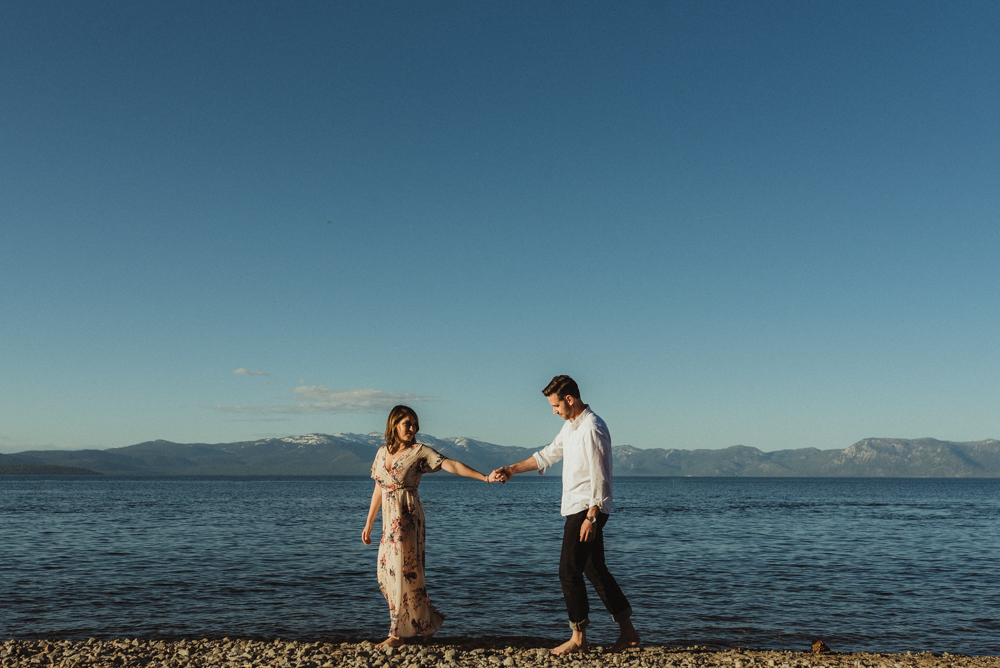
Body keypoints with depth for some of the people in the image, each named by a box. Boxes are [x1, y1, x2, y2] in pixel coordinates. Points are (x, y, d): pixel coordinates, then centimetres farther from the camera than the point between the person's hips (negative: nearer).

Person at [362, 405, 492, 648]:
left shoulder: (419, 451, -7)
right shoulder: (382, 452, 9)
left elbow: (451, 465, -16)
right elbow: (378, 490, 15)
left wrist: (484, 477, -27)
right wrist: (368, 524, 17)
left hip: (408, 520, -6)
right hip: (389, 521, 6)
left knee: (404, 571, -3)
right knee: (387, 572, 8)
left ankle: (398, 634, 10)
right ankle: (428, 620, 20)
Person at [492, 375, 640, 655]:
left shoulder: (592, 429, -19)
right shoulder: (571, 425, 13)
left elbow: (599, 477, -21)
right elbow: (548, 454, 22)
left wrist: (591, 517, -22)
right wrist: (510, 470, 19)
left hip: (587, 509, -10)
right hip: (577, 508, 10)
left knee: (569, 571, -5)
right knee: (595, 570, 13)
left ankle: (578, 640, 5)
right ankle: (627, 631, 19)